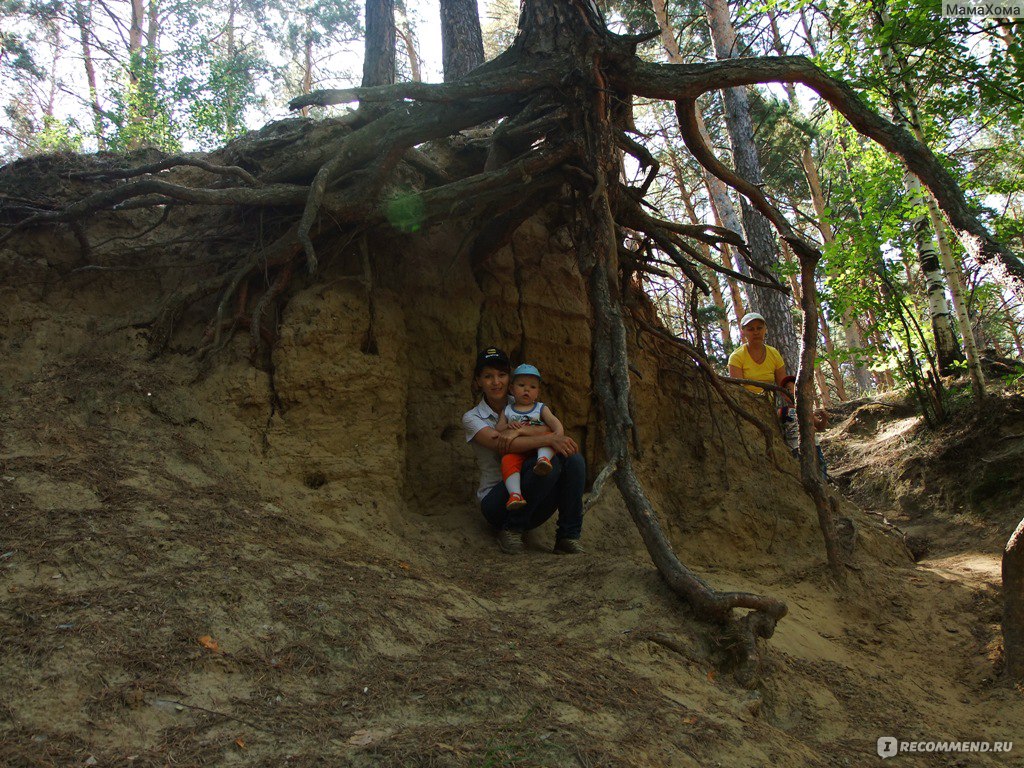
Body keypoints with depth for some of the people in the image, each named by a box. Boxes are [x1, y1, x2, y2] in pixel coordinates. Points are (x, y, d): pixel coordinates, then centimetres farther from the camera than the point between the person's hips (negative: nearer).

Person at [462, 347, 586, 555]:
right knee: (550, 461, -31)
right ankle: (511, 529, -16)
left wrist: (520, 430, -24)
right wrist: (549, 439, -31)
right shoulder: (472, 418, 0)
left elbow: (555, 429, -6)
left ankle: (568, 538, -16)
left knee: (574, 459, -23)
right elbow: (502, 445, -19)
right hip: (497, 501, -4)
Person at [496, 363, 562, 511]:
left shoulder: (541, 408, 18)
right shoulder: (507, 410, 21)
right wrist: (507, 426, -9)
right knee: (507, 461, -32)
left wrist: (559, 431, -23)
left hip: (538, 447, 0)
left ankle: (543, 459, -54)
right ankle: (515, 494, -46)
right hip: (516, 450, 0)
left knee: (548, 438, -29)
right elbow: (496, 432, 13)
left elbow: (553, 420, -1)